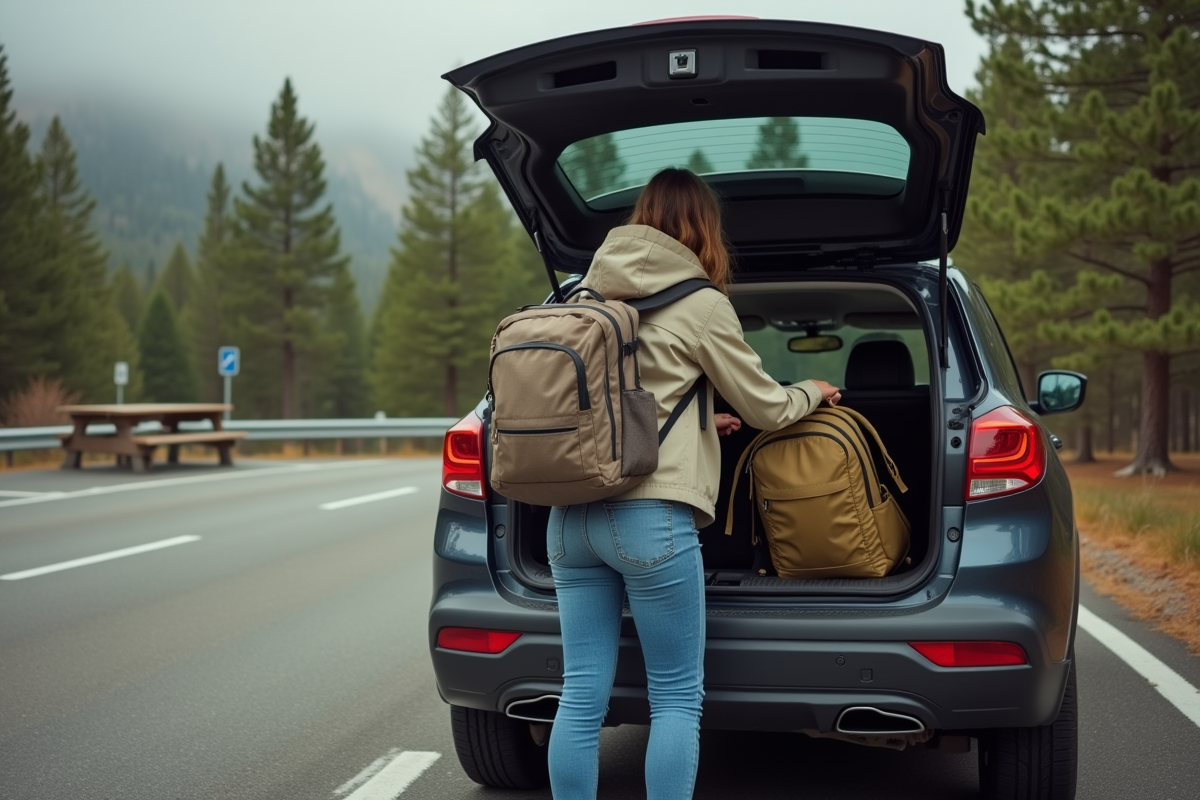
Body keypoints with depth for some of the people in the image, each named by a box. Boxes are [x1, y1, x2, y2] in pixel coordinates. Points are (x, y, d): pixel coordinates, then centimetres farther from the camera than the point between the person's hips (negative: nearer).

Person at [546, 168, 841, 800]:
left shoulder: (590, 292, 15)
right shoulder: (700, 304, -1)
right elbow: (766, 408, 8)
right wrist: (813, 391, 28)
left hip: (571, 518, 6)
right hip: (651, 516, -6)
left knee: (582, 696, 7)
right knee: (676, 697, 4)